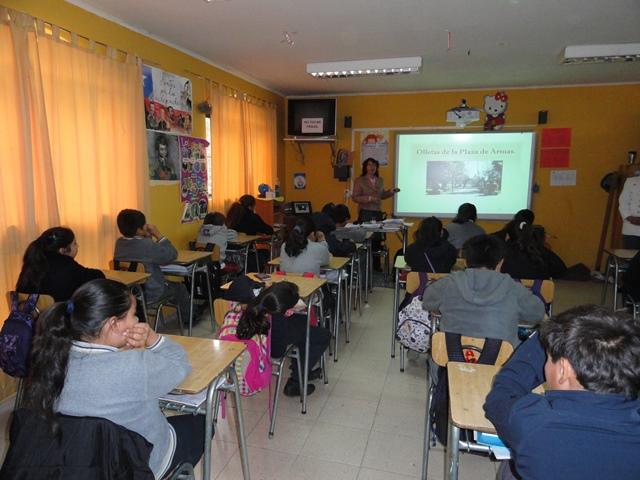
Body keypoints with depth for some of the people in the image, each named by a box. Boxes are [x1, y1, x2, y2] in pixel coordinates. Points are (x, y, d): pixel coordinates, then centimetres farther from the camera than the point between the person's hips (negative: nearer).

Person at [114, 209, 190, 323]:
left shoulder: (119, 243, -5)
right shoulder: (147, 245, -27)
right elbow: (172, 255, -16)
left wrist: (148, 236, -2)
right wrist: (158, 235, -12)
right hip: (149, 293, -7)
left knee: (169, 283, 30)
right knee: (179, 287, 19)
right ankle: (188, 318, 40)